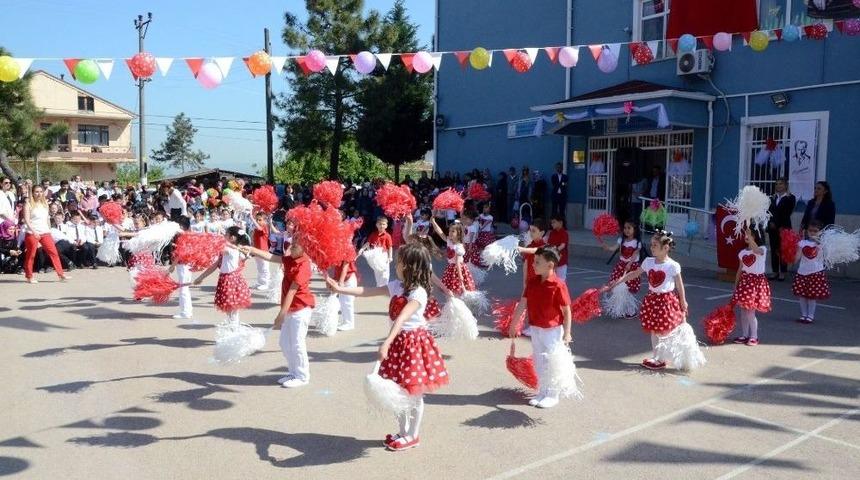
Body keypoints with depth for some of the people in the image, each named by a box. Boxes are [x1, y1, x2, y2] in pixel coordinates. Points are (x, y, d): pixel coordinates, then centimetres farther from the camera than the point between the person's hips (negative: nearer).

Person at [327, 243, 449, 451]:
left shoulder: (418, 293, -21)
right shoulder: (397, 286, 4)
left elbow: (401, 319, -32)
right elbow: (368, 292, 5)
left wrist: (387, 343, -40)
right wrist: (340, 289, 1)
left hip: (413, 342, -8)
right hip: (399, 341, 8)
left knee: (414, 393, 5)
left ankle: (413, 436, 21)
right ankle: (404, 432, 32)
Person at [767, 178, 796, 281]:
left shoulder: (790, 198, 1)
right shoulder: (772, 198, 15)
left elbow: (787, 213, -7)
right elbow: (769, 211, 7)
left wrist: (777, 224, -10)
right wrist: (771, 222, -9)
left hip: (784, 227, -4)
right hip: (772, 227, 5)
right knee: (774, 250, 5)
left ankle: (782, 273, 2)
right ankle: (775, 272, 10)